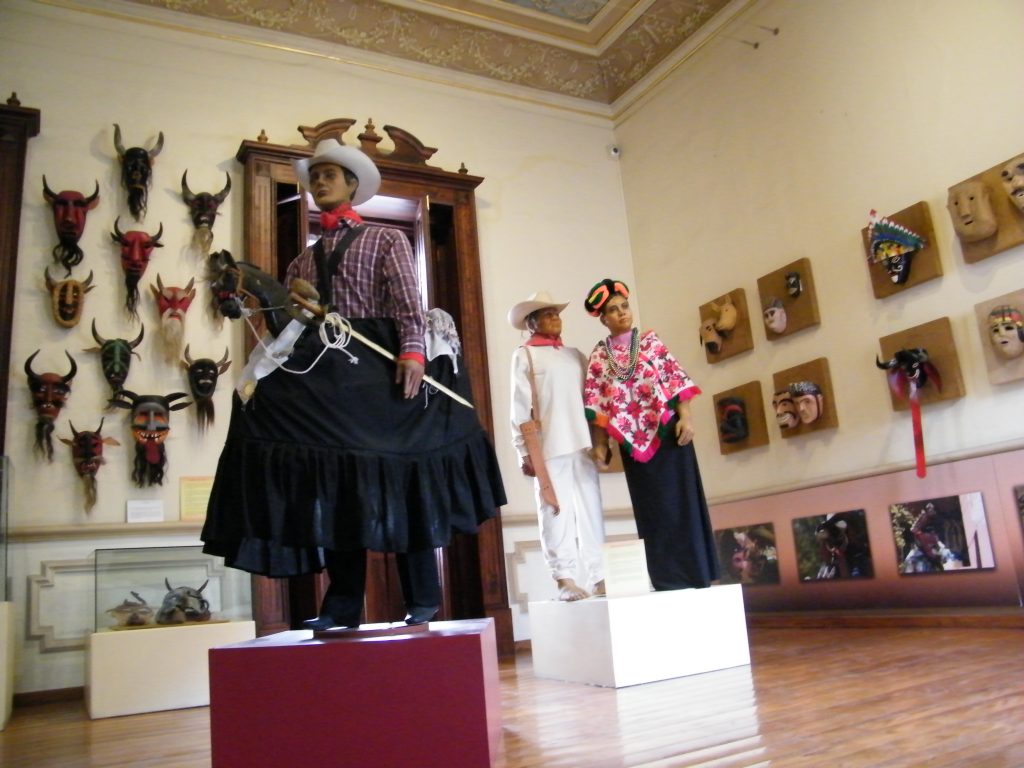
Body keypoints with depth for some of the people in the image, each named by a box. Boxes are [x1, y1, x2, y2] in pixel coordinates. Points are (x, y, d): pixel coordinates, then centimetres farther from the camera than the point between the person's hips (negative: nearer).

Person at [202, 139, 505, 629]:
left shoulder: (386, 239, 11)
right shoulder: (304, 259, 24)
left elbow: (407, 300, -6)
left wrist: (413, 350, -20)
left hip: (380, 364, -4)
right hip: (323, 370, 4)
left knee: (398, 478, -2)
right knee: (335, 482, 1)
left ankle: (423, 599, 5)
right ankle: (343, 602, 6)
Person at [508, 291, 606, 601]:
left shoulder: (575, 354, 20)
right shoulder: (525, 355, 4)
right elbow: (520, 407, -3)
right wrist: (524, 451, -9)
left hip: (583, 444, 5)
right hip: (549, 447, -5)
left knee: (591, 510, 4)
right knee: (556, 511, -4)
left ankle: (598, 576, 10)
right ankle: (564, 579, 3)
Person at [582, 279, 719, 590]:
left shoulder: (650, 340, 6)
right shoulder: (599, 356, 6)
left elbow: (676, 379, 0)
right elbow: (598, 404, 2)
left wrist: (685, 417, -12)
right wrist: (600, 444, -5)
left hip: (667, 430, -1)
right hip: (634, 439, 1)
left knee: (680, 500, 0)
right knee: (652, 507, 5)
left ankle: (693, 574, 8)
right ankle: (665, 578, 12)